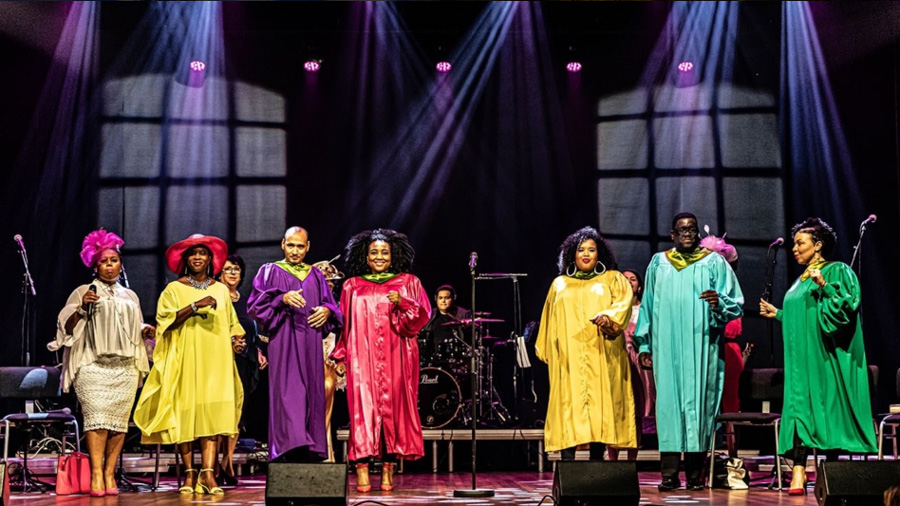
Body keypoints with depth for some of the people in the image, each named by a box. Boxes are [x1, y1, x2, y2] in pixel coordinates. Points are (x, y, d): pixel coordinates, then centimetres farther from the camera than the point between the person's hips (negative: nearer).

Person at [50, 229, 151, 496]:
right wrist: (81, 307, -13)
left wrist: (146, 332, 7)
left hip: (125, 367, 4)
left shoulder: (130, 296, 21)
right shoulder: (84, 292, 10)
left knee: (119, 420, -5)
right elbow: (67, 327, 3)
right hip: (93, 366, -4)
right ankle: (96, 474, -16)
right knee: (97, 416, -16)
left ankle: (109, 474, -2)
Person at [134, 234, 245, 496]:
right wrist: (195, 306, -19)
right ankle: (189, 473, 3)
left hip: (215, 361, 2)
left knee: (213, 413, -9)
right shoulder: (174, 289, 5)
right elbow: (166, 319, -8)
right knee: (185, 413, -4)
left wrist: (236, 339, 0)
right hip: (185, 361, -2)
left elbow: (231, 323, 21)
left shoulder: (221, 290, 15)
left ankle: (208, 473, -14)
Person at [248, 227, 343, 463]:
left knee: (312, 393, -1)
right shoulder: (270, 271, 9)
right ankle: (292, 443, -27)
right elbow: (257, 303, -2)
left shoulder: (316, 275, 19)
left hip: (310, 344, 4)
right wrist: (282, 299, -18)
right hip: (284, 340, -4)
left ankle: (312, 449, 1)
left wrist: (327, 310, -4)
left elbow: (331, 304, 19)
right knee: (288, 389, -17)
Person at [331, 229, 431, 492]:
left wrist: (402, 303, -15)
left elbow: (423, 315, 2)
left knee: (393, 407, -4)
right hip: (362, 358, 0)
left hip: (396, 358, 0)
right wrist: (340, 356, 6)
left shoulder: (408, 282, 11)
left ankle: (388, 470, 0)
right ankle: (362, 471, -10)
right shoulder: (352, 286, 14)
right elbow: (344, 324, 13)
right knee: (362, 408, -8)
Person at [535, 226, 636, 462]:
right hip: (568, 356, 1)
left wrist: (609, 317, -24)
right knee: (568, 404, -9)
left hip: (601, 356, -1)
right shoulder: (560, 284, 21)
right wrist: (547, 351, 14)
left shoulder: (612, 279, 15)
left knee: (600, 403, -8)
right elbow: (549, 321, 22)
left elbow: (623, 301, -4)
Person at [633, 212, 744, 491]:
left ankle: (695, 475, 1)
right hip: (667, 346, 1)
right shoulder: (658, 264, 14)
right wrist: (644, 344, 10)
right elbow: (647, 305, 16)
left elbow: (737, 303, 4)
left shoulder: (715, 263, 8)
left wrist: (719, 302, -18)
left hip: (702, 346, -1)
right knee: (669, 403, -4)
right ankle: (669, 475, -3)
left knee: (699, 403, -4)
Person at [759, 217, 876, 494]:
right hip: (802, 356, 7)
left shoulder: (837, 271, -2)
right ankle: (799, 471, -10)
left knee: (828, 407, -5)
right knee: (800, 406, -4)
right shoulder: (802, 279, 21)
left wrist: (824, 287, -26)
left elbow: (847, 305, -16)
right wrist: (777, 313, 18)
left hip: (826, 355, -7)